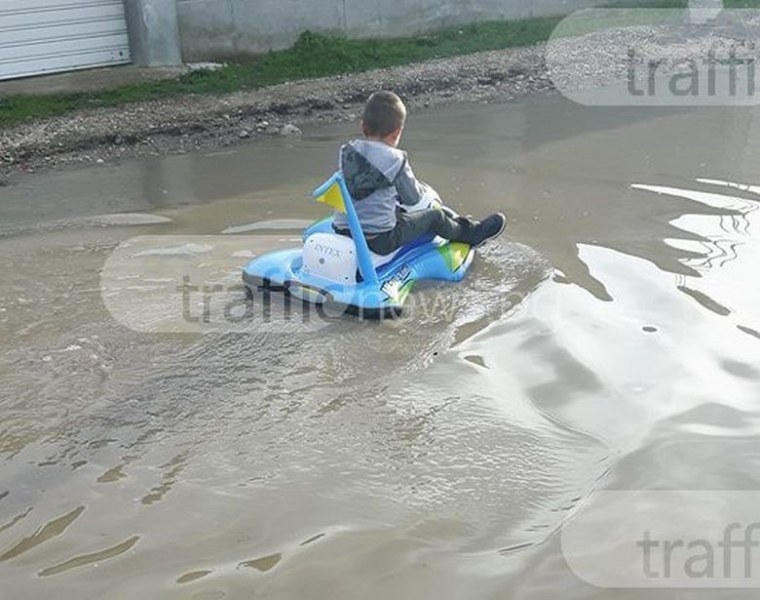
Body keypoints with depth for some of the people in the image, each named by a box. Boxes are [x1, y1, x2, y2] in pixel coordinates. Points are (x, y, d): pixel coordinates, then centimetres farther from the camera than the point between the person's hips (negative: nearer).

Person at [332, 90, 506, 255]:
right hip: (381, 240, -7)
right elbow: (413, 198, -5)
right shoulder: (394, 159, -15)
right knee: (435, 216, 12)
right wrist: (427, 190, 19)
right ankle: (472, 232, 38)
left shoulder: (347, 151, 2)